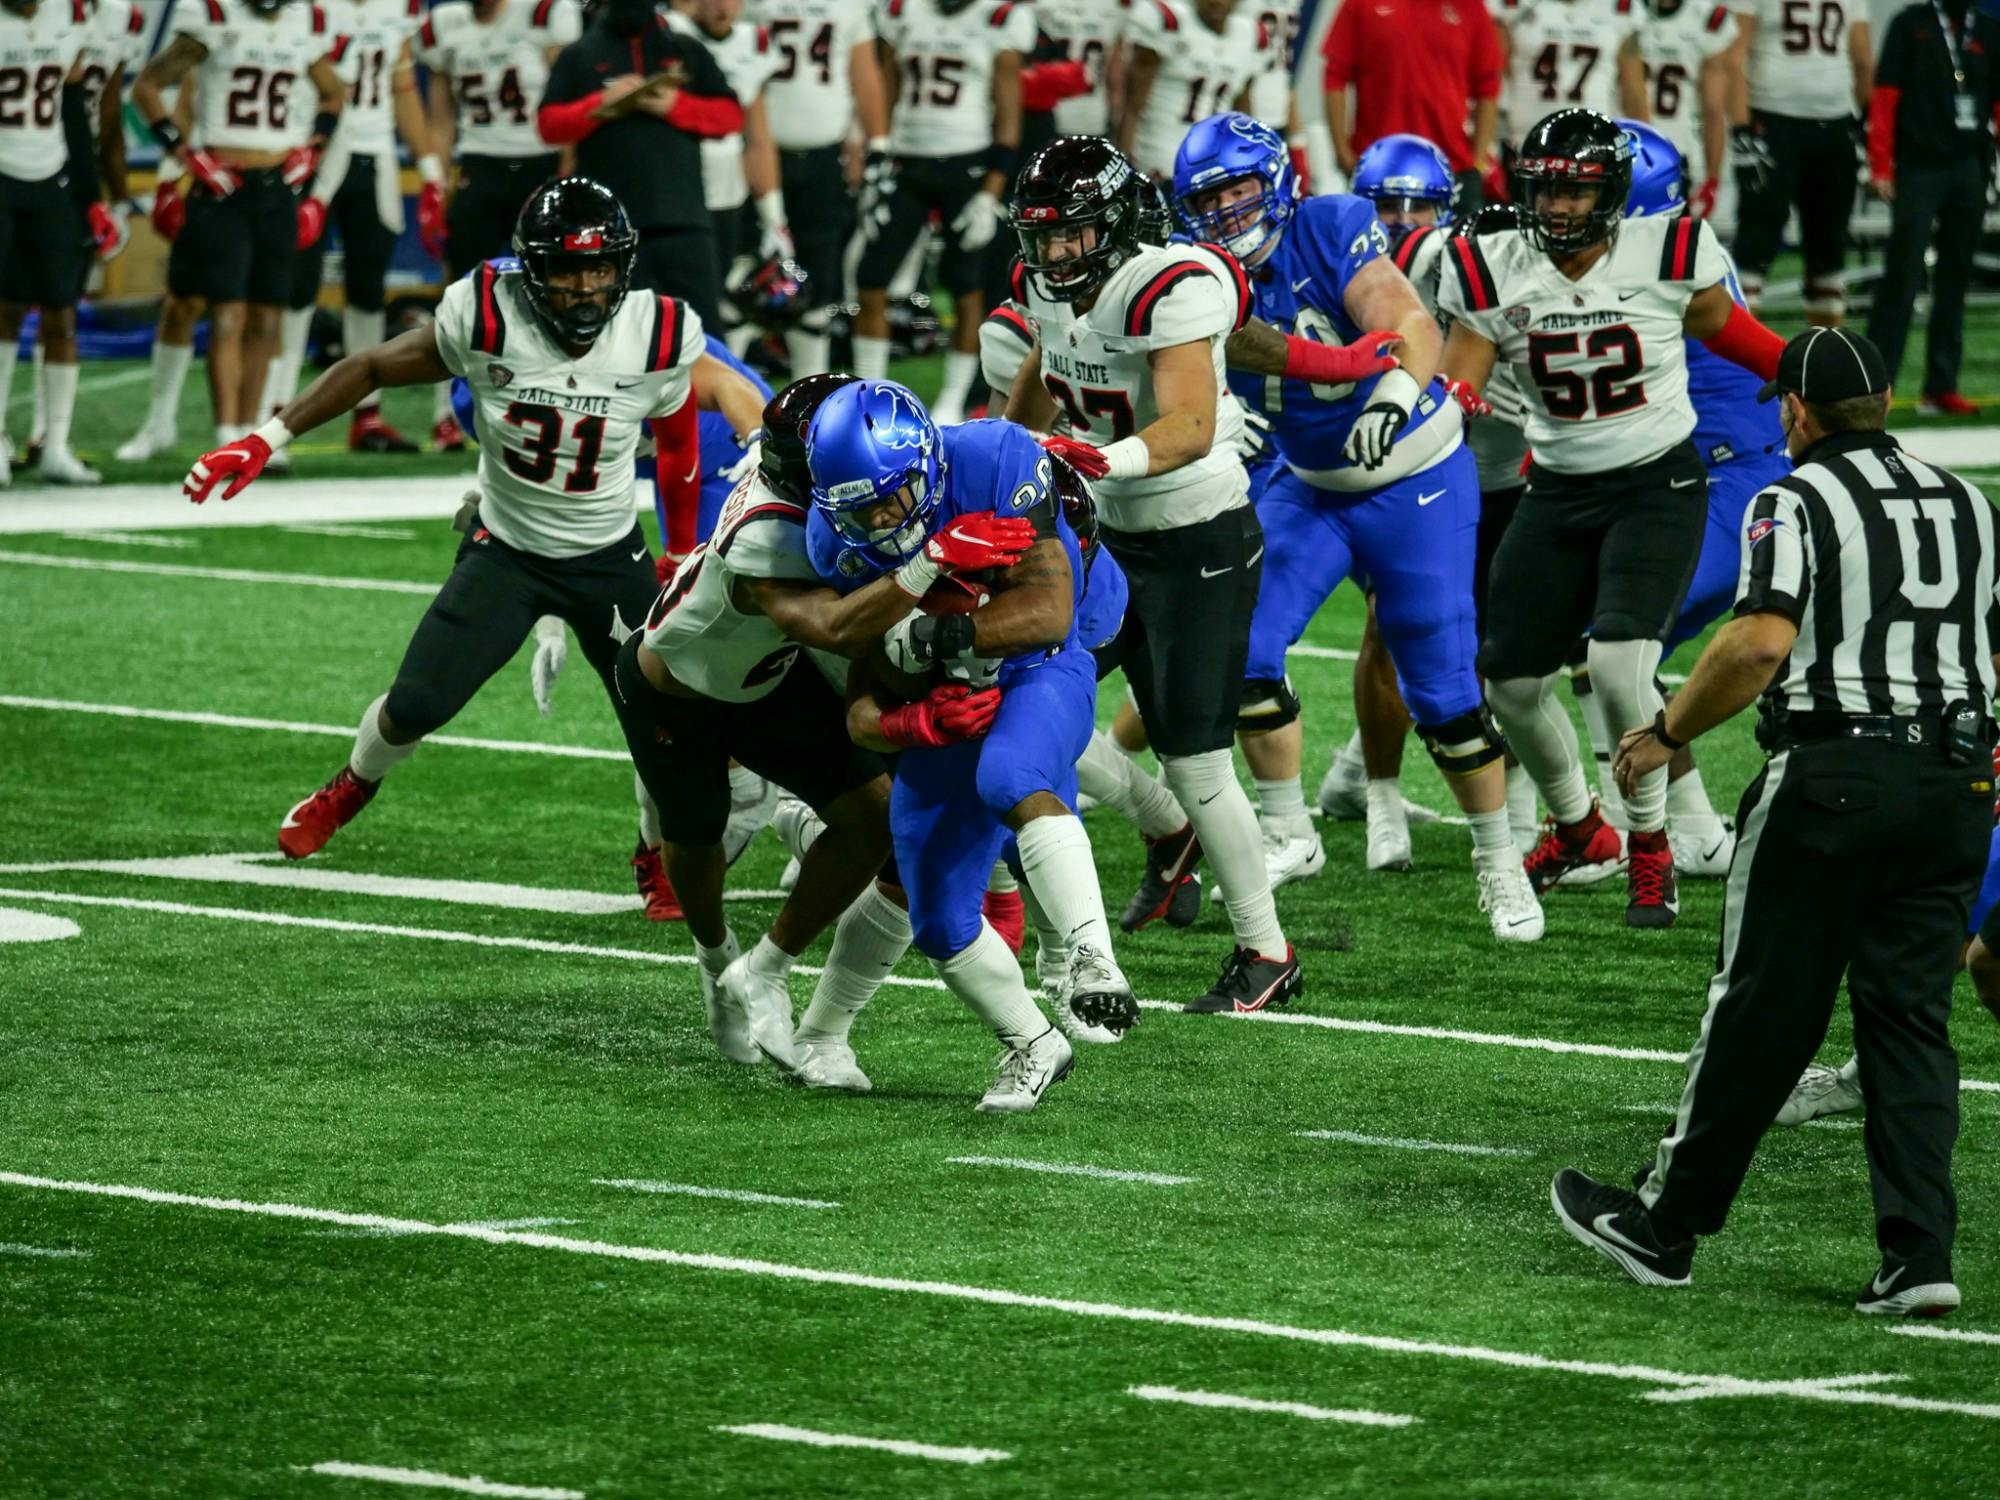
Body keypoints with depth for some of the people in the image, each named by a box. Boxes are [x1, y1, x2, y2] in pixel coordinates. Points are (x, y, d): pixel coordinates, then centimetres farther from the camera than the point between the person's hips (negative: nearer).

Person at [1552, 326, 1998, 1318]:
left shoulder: (1796, 502, -5)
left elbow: (1761, 642, -18)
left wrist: (1667, 733, -7)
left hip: (1833, 775, -5)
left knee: (1762, 1013, 2)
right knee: (1910, 1015, 7)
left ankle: (1664, 1228, 12)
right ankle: (1919, 1255, -2)